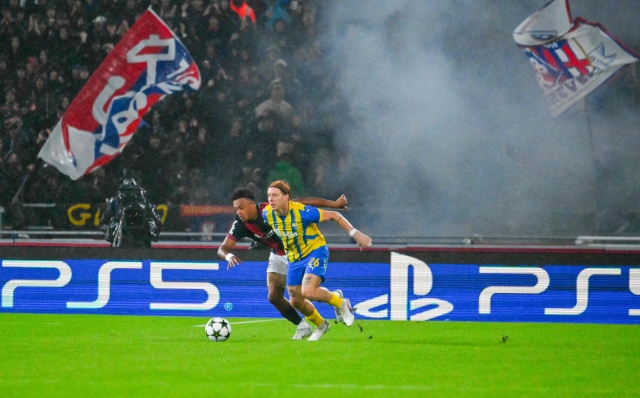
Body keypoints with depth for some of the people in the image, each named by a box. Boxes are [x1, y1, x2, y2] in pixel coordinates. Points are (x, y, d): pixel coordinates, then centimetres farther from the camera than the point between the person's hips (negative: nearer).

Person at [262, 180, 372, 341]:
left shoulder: (302, 212, -29)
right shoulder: (267, 213, -13)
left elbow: (333, 216, -20)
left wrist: (355, 233, -22)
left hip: (315, 251, -6)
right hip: (294, 258, 6)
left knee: (308, 291, -26)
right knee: (296, 302, 9)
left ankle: (339, 302, 5)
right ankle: (321, 325, 38)